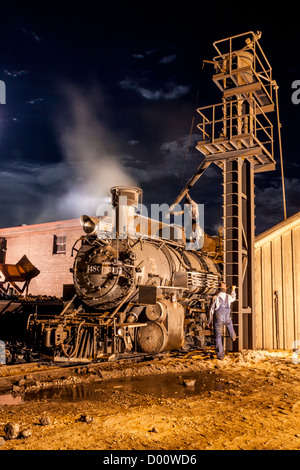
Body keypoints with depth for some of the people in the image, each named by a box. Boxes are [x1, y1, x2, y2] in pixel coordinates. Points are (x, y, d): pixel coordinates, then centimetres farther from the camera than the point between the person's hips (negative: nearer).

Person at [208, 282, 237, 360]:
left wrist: (209, 321, 4)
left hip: (218, 320, -2)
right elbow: (233, 298, 23)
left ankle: (220, 355, 10)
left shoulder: (215, 298, -11)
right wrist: (233, 290, 40)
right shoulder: (228, 297, -4)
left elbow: (211, 311, -7)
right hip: (226, 319, 2)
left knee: (218, 337, 9)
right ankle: (232, 336, 61)